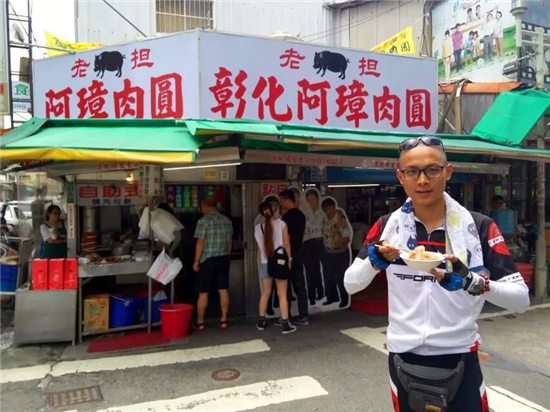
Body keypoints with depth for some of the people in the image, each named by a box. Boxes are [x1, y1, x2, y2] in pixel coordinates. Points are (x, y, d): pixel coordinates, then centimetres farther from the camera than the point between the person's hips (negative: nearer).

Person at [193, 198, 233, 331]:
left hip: (208, 260, -5)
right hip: (223, 259, 5)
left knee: (203, 292, 4)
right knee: (223, 290, 8)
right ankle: (223, 320, 13)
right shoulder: (227, 220, 7)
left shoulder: (203, 221, -11)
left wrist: (196, 260, -8)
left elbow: (200, 242, -14)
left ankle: (200, 323, 12)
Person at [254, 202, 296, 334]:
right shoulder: (281, 224, -7)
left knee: (265, 293, 15)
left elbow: (260, 248, 5)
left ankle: (261, 321, 22)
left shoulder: (258, 228, 1)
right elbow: (286, 244, -5)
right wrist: (289, 259, 5)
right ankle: (285, 324, 2)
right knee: (282, 294, 1)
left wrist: (261, 262, 14)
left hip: (265, 263, 3)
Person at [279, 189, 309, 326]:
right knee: (300, 285, 10)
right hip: (298, 253, 8)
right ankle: (303, 316, 14)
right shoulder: (301, 215, 10)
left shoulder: (287, 217, -17)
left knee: (286, 287, 0)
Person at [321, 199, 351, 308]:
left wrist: (340, 240, -41)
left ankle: (344, 299, 18)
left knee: (341, 277, 2)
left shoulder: (341, 220, -16)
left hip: (341, 253, -5)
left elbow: (347, 238, -22)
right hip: (327, 253, 5)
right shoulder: (323, 220, -1)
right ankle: (332, 297, 28)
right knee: (328, 276, 12)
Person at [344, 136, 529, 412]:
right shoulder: (387, 227, -4)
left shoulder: (479, 228, -8)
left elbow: (521, 299, -10)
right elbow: (350, 285, 0)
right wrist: (374, 262, -21)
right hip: (404, 361, 2)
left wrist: (472, 282, -29)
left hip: (460, 361, -1)